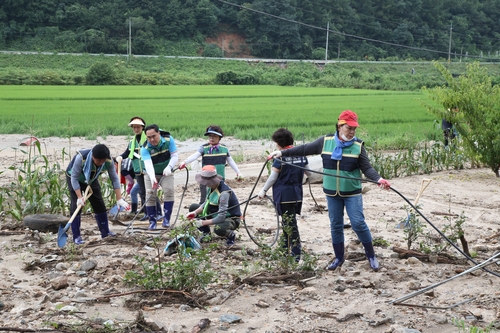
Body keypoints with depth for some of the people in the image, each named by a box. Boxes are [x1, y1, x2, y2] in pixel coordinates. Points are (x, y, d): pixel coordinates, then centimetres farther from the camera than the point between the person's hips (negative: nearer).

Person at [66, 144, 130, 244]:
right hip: (74, 179, -4)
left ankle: (105, 232, 16)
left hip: (91, 179, 4)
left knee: (99, 204, 4)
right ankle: (76, 236, -9)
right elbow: (74, 178, -31)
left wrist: (119, 199, -25)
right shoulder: (81, 158, -40)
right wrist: (79, 197, -36)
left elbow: (114, 179, -22)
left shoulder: (109, 161, -29)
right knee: (76, 205, -14)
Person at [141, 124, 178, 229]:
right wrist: (152, 178, -53)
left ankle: (166, 219, -15)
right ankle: (152, 221, 5)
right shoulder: (145, 149, -23)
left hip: (166, 173, 0)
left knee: (169, 191, -20)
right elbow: (148, 164, -36)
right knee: (150, 195, -8)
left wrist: (169, 167, -35)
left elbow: (175, 156, -17)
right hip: (151, 174, 0)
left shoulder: (168, 140, -18)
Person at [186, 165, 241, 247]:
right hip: (216, 213, 8)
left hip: (232, 218, -8)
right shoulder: (210, 187, -9)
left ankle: (231, 236, -4)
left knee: (218, 229, -41)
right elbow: (206, 203, 5)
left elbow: (221, 218, -34)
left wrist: (203, 223, -29)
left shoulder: (224, 193, -34)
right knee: (193, 207, 2)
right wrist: (195, 212, -12)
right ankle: (206, 233, 17)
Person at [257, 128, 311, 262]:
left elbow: (273, 177, -11)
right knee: (287, 223, 19)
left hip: (284, 196, -7)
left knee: (290, 225, -2)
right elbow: (309, 172, 13)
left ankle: (296, 255, -1)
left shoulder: (280, 156, -14)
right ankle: (285, 249, 29)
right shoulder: (300, 154, 4)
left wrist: (263, 190, 1)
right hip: (297, 194, 7)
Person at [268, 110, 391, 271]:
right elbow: (304, 149, 3)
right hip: (332, 193, 2)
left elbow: (367, 168, -9)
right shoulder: (325, 141, -3)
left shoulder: (358, 146, -7)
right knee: (335, 226, 10)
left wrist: (379, 179, -28)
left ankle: (371, 256, 12)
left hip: (352, 193, -2)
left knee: (358, 223, -5)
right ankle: (339, 258, 25)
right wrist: (282, 152, 1)